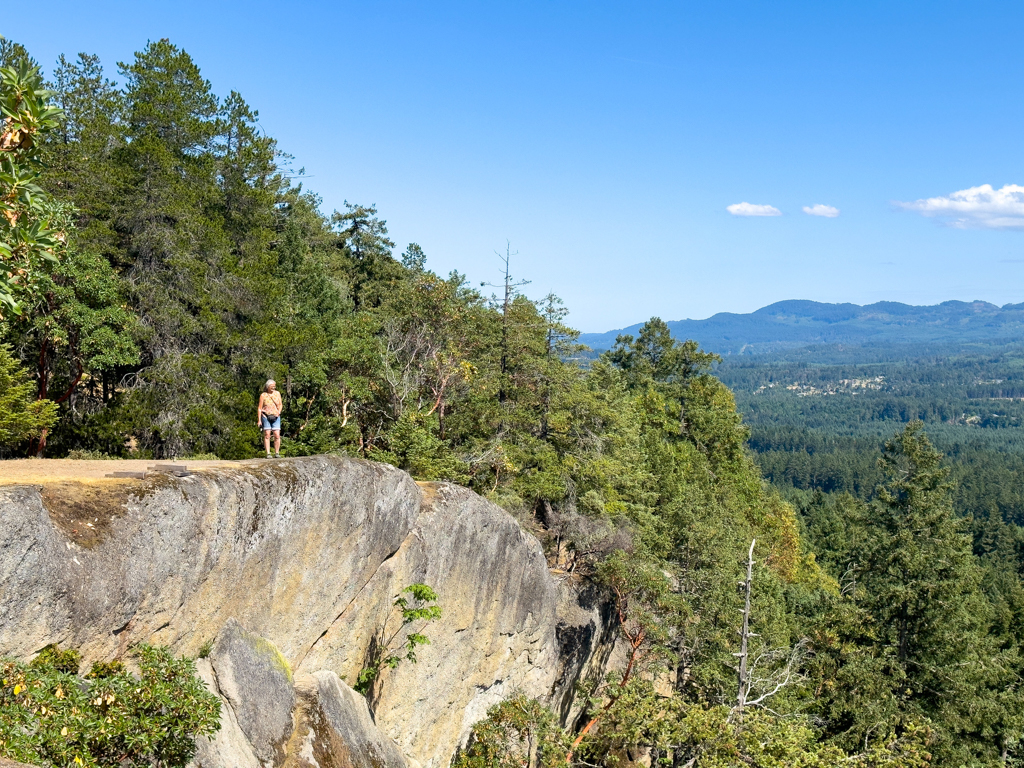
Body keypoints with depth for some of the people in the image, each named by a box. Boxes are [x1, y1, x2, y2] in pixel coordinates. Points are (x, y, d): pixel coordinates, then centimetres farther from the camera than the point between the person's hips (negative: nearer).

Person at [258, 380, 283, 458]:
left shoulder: (277, 393, 8)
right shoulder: (263, 395, -1)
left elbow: (280, 405, 17)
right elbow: (260, 408, 0)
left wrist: (279, 412, -2)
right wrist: (259, 420, -4)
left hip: (275, 417, 2)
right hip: (266, 416, -2)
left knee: (277, 435, -6)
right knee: (267, 435, -5)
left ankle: (277, 453, 2)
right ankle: (268, 453, -4)